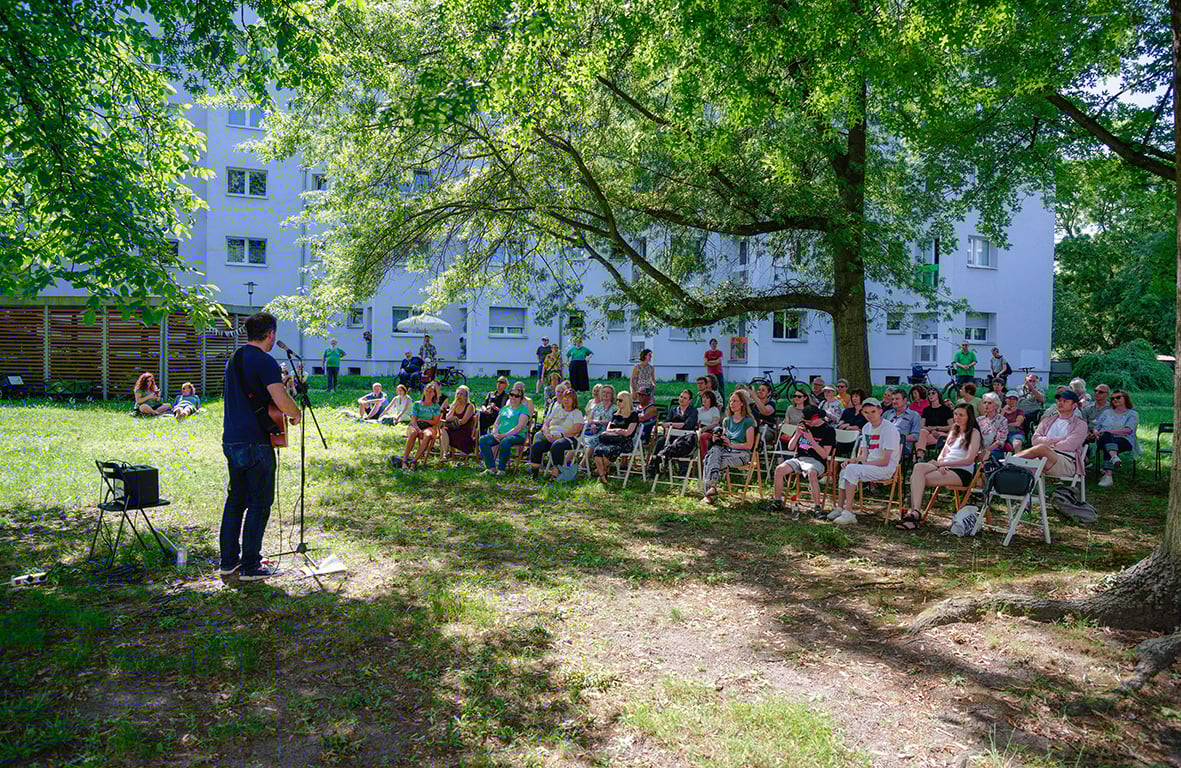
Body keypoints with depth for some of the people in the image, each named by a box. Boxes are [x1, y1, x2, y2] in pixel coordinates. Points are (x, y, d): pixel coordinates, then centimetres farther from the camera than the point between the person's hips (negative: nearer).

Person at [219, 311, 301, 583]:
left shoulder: (234, 359, 15)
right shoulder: (265, 362, -13)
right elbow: (281, 400, -24)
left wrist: (281, 385, 27)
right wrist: (296, 414, -4)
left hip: (231, 440, 9)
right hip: (256, 442, -9)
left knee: (235, 500, 16)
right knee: (259, 503, 0)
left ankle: (228, 562, 21)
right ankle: (250, 566, 5)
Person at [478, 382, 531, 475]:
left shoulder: (523, 408, 2)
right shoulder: (505, 408, 22)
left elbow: (520, 426, -11)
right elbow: (496, 423, 20)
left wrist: (504, 435, -18)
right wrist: (495, 433, -4)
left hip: (517, 436, -6)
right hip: (500, 435, 7)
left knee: (505, 442, -40)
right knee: (483, 440, -17)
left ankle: (501, 469, -27)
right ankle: (491, 467, -20)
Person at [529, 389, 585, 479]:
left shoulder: (577, 413, 9)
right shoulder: (557, 410, 24)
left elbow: (576, 430, -7)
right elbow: (545, 424, 17)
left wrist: (560, 435, -18)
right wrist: (548, 434, -6)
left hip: (567, 438, -4)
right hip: (551, 436, 4)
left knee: (556, 446, -39)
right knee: (536, 445, -27)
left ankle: (556, 474, -34)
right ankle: (533, 472, -23)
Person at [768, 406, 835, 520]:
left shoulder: (828, 430, -2)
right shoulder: (804, 426, 14)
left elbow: (824, 455, -9)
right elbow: (790, 447, 14)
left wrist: (811, 440, -16)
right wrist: (797, 434, -3)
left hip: (816, 461, -5)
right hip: (799, 458, 5)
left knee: (811, 474, -38)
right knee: (779, 470, -19)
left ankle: (817, 507, -29)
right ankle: (777, 502, -6)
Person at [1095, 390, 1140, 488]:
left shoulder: (1132, 414, 14)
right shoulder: (1107, 412, 28)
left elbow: (1128, 430, -4)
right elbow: (1096, 427, 20)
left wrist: (1108, 431, -13)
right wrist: (1096, 432, -5)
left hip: (1123, 440, -3)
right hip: (1104, 439, 3)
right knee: (1106, 435, -36)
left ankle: (1107, 476, -50)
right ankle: (1114, 457, -60)